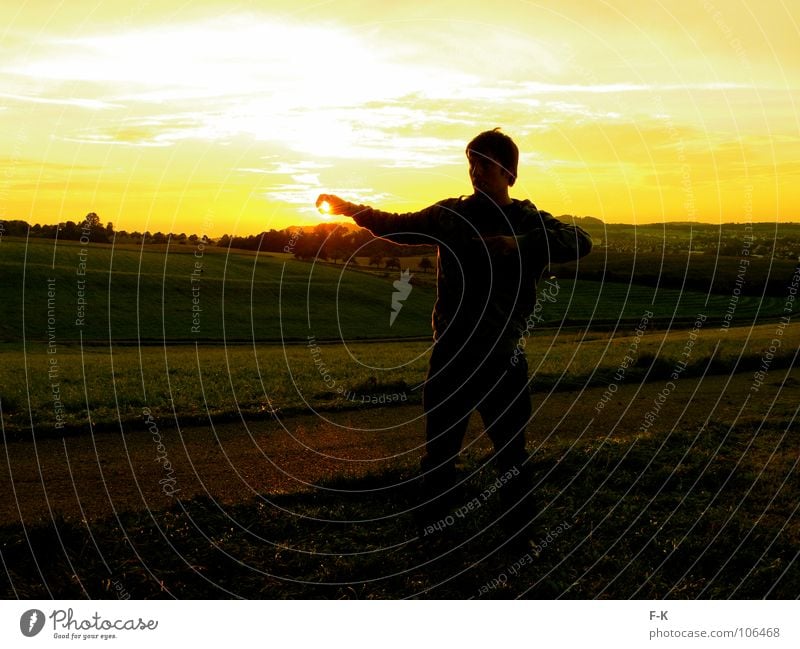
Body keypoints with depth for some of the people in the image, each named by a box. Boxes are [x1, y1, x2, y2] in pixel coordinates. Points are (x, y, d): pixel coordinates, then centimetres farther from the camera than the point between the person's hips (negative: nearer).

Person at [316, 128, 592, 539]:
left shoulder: (531, 223, -3)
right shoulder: (451, 215, 6)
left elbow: (580, 242, -21)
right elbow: (399, 227, 17)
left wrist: (520, 243, -34)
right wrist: (354, 210, 5)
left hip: (503, 357, -2)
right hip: (450, 353, 3)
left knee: (510, 450, 9)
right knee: (439, 449, 12)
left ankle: (517, 530, 26)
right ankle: (430, 532, 27)